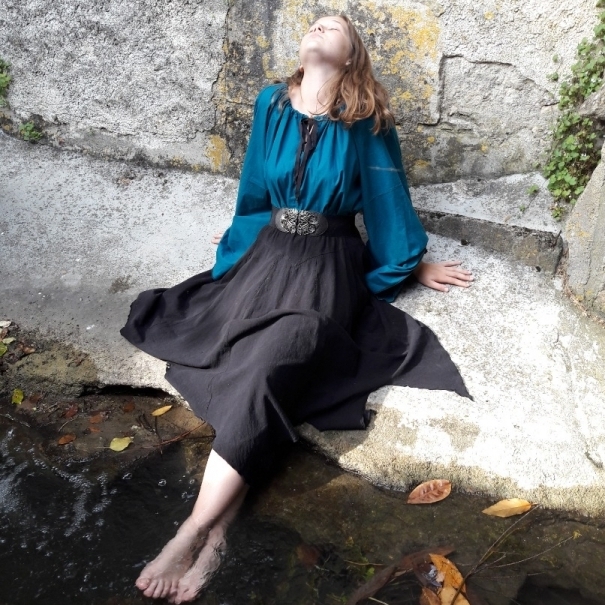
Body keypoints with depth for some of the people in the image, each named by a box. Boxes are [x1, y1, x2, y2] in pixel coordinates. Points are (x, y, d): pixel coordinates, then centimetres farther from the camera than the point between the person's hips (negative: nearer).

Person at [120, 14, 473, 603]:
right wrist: (245, 235, 32)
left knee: (272, 361, -28)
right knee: (244, 355, -22)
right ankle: (214, 531, -24)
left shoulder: (365, 123, 0)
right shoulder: (271, 103, 9)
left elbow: (389, 199, 9)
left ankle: (196, 533, -31)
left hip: (327, 264, -4)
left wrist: (417, 265, 15)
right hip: (267, 251, 4)